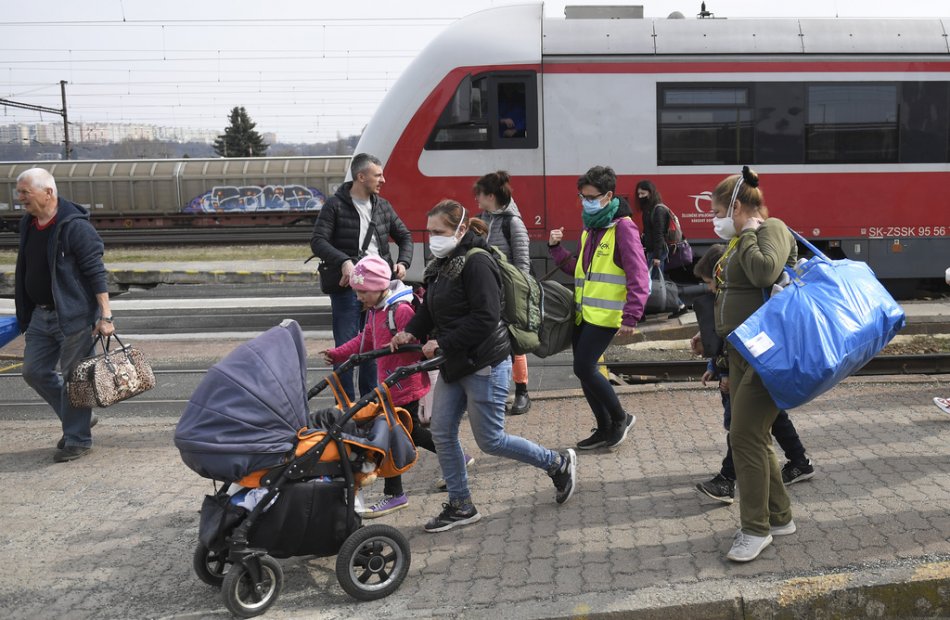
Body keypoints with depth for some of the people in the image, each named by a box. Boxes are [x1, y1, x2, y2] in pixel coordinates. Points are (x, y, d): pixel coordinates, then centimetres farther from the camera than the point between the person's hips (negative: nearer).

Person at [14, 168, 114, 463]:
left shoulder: (75, 226, -16)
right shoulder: (28, 225, 9)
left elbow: (96, 272, -18)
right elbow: (26, 272, 18)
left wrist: (105, 315, -22)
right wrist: (24, 314, 19)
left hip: (74, 315, -8)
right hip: (41, 314, 9)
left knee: (73, 377, 0)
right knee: (35, 371, 12)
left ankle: (77, 439, 13)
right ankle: (80, 417, 27)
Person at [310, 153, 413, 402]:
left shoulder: (383, 206, 12)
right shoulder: (335, 206, -4)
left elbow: (405, 236, 21)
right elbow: (317, 242, -11)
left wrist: (403, 262, 3)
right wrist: (344, 261, -25)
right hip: (346, 288, -5)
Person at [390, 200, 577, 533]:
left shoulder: (477, 263, -18)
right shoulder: (439, 266, 12)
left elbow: (485, 318, -24)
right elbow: (429, 309, 16)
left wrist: (443, 343, -23)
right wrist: (412, 332, -3)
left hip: (485, 365, -9)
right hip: (454, 365, 9)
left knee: (490, 440, 0)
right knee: (442, 433, 7)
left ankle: (558, 463, 20)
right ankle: (461, 506, 20)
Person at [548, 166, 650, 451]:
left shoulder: (622, 227, -9)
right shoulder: (589, 228, 17)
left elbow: (638, 276, -15)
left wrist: (630, 317, -22)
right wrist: (556, 249, 8)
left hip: (605, 315, -8)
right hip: (582, 314, 8)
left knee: (584, 368, -11)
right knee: (585, 371, 9)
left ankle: (620, 417, 9)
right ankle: (605, 429, 23)